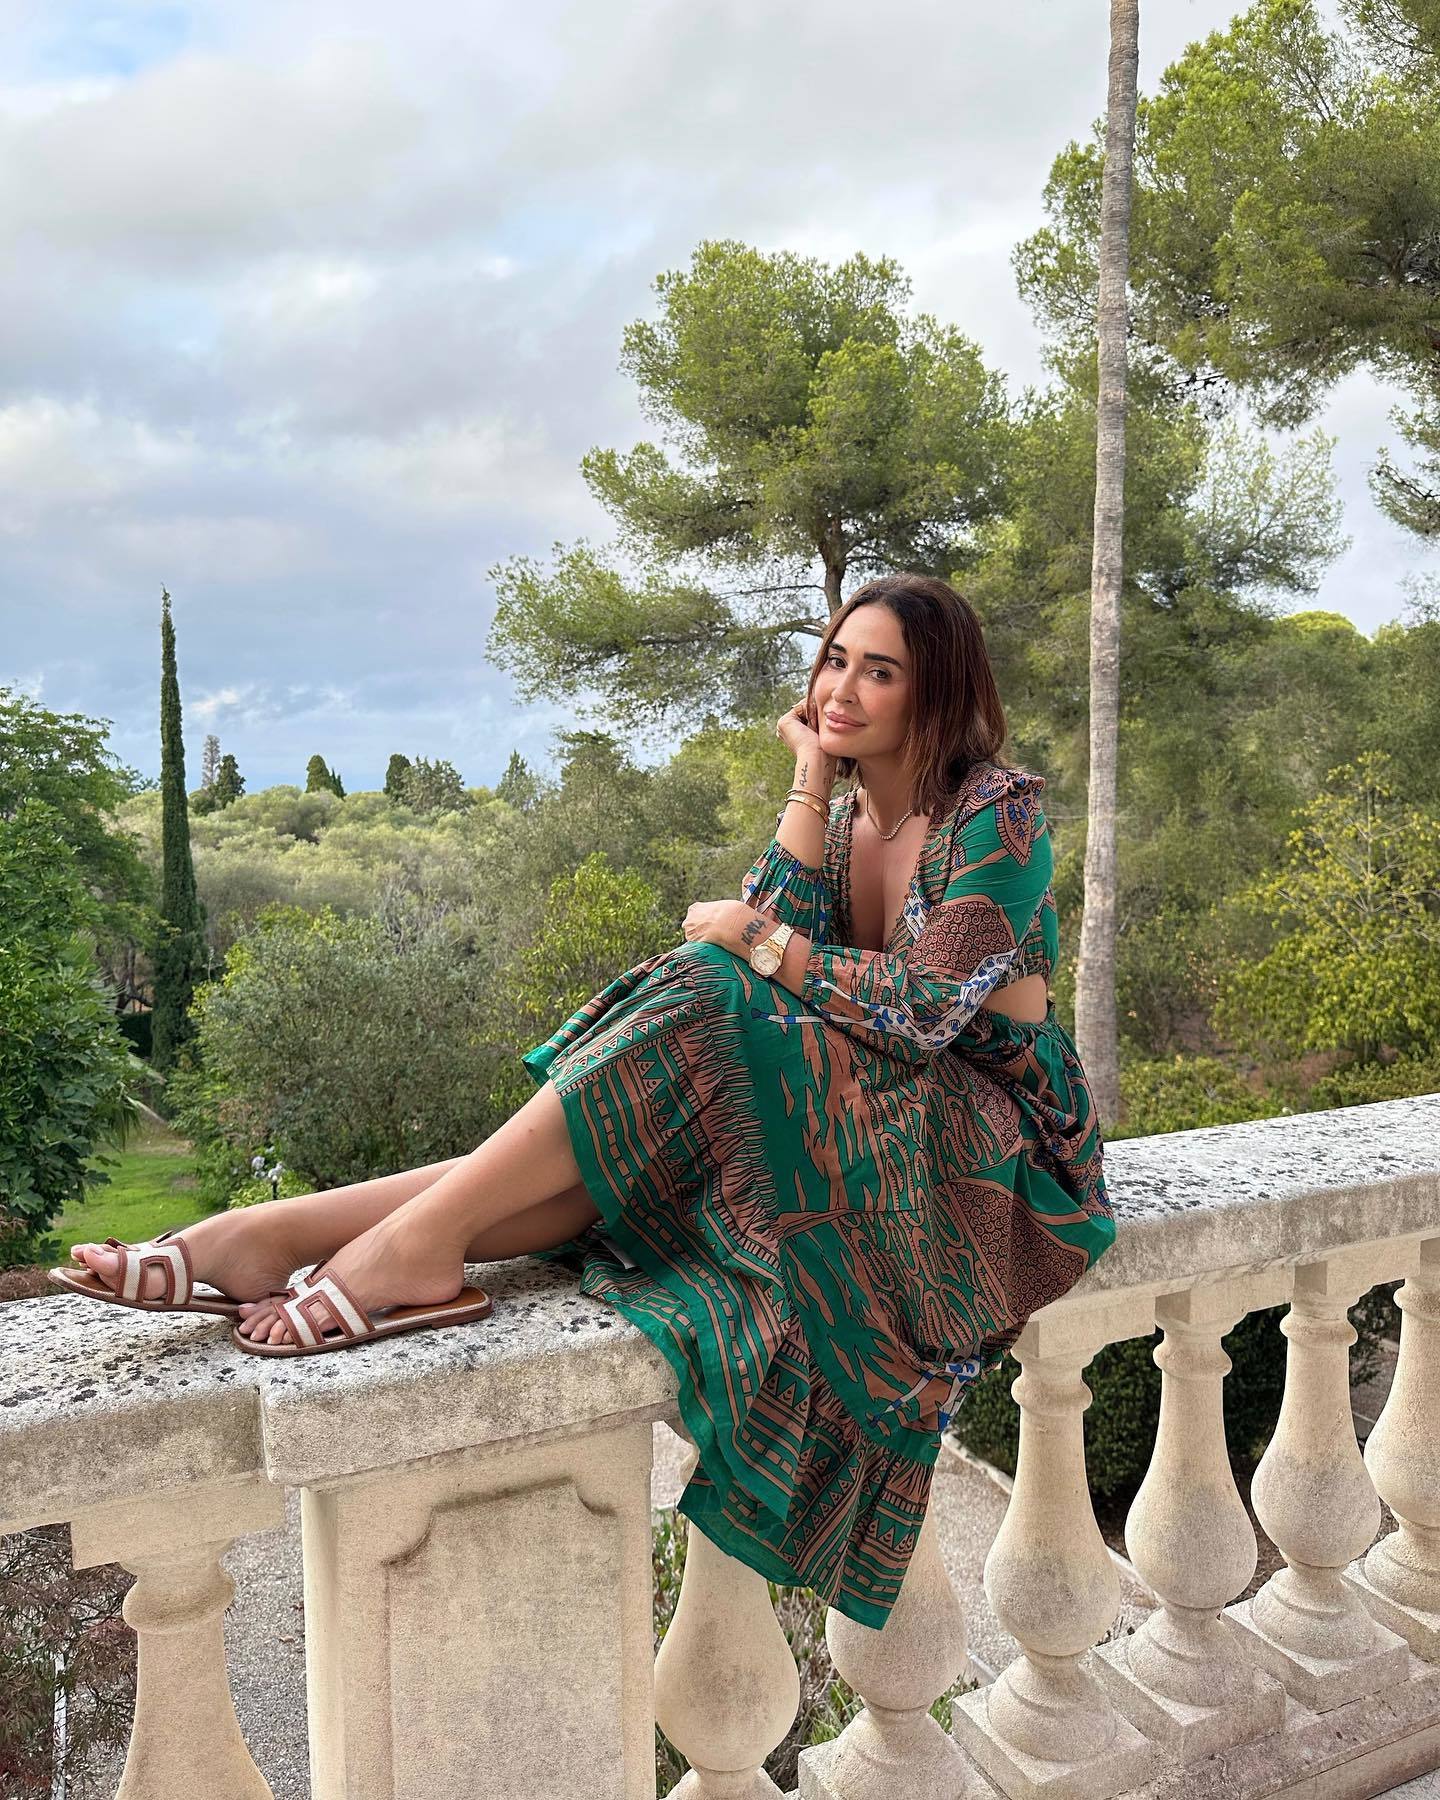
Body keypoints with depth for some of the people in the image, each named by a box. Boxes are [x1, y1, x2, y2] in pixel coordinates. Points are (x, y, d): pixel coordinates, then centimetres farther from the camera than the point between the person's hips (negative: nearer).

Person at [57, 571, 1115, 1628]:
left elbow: (927, 1005, -21)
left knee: (701, 1010, -30)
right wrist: (810, 788, -7)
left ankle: (419, 1237, -31)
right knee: (612, 1160, -22)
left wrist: (756, 942, -14)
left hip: (992, 1140, -6)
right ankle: (269, 1237, -30)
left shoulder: (999, 810, -10)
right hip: (872, 1109, 6)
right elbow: (776, 938, -5)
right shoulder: (842, 810, 12)